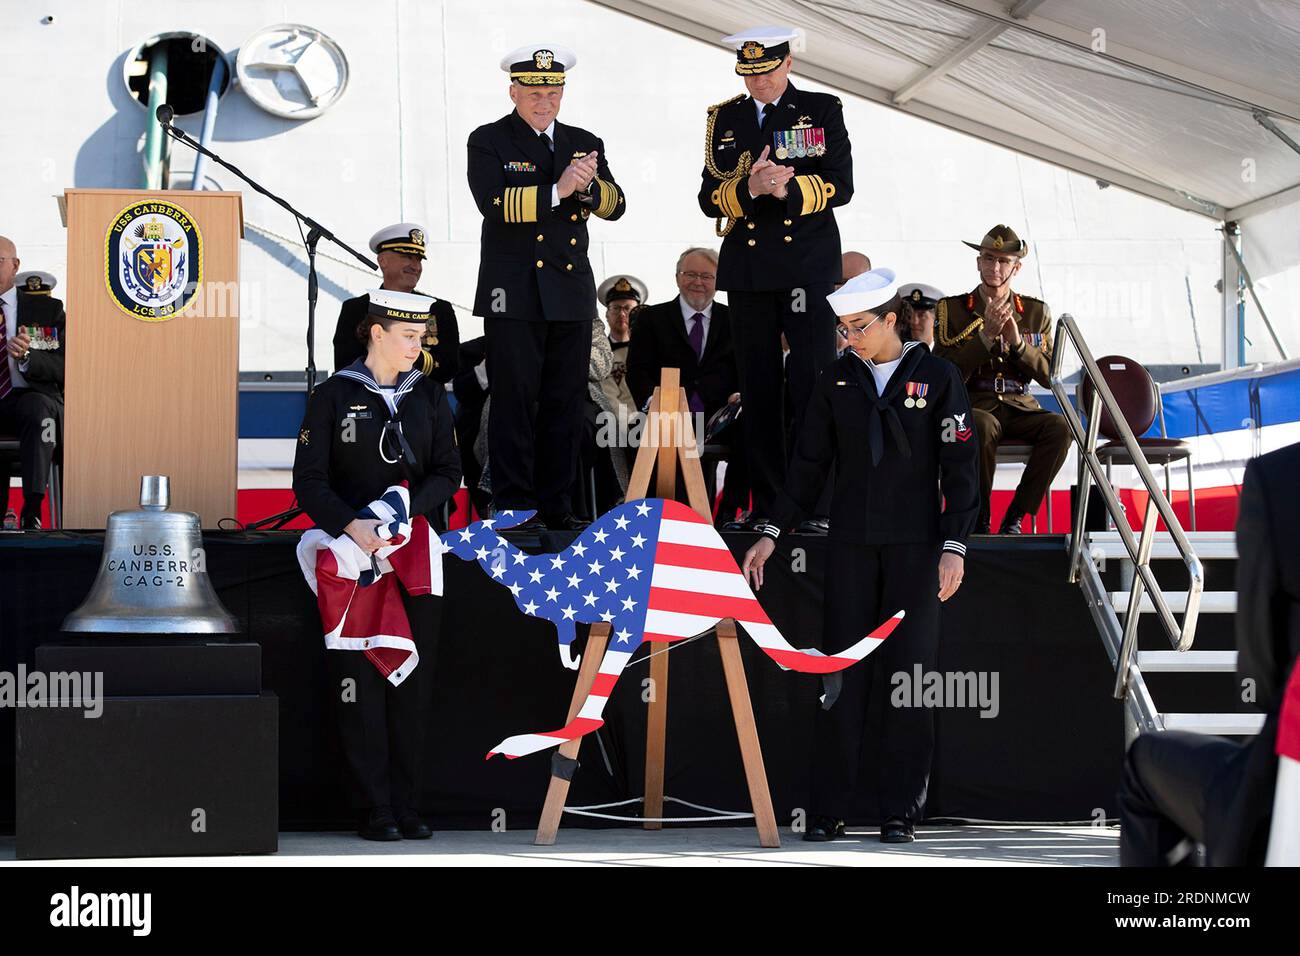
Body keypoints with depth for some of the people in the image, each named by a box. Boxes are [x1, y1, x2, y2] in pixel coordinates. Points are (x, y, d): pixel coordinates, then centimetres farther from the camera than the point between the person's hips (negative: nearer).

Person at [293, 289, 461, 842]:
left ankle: (406, 807, 6)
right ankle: (374, 810, -3)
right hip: (353, 551, -3)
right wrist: (351, 525, -19)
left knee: (413, 682, 1)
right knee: (361, 682, -5)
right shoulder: (333, 397, 1)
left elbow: (448, 472, 6)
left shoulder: (429, 396, 12)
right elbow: (309, 480, -4)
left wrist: (406, 507, -12)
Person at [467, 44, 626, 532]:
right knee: (515, 403, -5)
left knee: (566, 404, 5)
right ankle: (513, 506, -2)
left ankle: (557, 506, 11)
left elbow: (615, 205, 3)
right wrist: (558, 190, -25)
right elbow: (495, 202, -16)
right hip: (514, 295, -5)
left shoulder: (585, 143, 14)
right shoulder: (489, 142, 0)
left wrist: (589, 185, -18)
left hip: (571, 295, 5)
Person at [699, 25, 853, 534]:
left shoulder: (822, 111, 5)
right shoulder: (725, 119, 12)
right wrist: (750, 188, -13)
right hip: (748, 269, 3)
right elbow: (710, 197, 7)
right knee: (758, 391, 3)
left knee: (812, 384, -8)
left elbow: (839, 185, -3)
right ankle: (768, 506, 7)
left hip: (809, 266, -3)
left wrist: (789, 188, -19)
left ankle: (818, 507, -7)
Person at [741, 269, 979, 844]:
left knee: (910, 672, -2)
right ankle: (828, 811, 3)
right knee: (842, 672, 0)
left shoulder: (937, 378, -1)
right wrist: (773, 533, 5)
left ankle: (900, 812, 4)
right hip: (851, 543, 2)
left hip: (915, 544, -2)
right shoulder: (838, 380, 7)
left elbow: (959, 466, -1)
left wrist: (954, 546, -8)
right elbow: (810, 464, 12)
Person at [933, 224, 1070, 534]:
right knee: (983, 426, -40)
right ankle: (978, 521, -24)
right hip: (971, 406, -3)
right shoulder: (951, 309, 4)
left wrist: (1018, 342, -12)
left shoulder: (1036, 312, 12)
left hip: (1019, 407, 3)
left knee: (1060, 427, -30)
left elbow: (1048, 377, 5)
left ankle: (1014, 518, -21)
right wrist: (986, 334, -16)